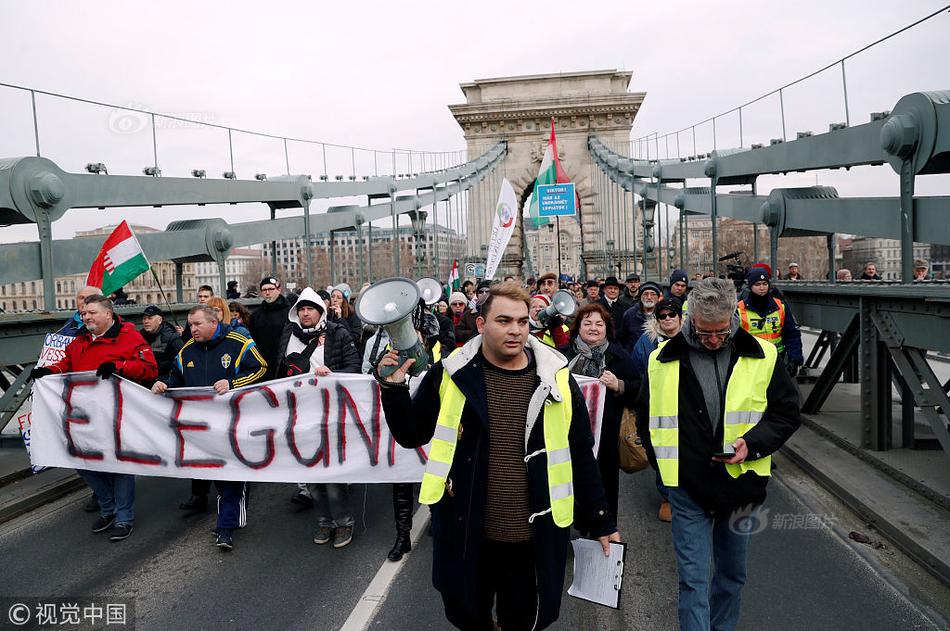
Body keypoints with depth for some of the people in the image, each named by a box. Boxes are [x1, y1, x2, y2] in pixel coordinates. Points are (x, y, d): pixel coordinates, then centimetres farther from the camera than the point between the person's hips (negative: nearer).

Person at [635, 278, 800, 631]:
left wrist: (752, 442, -15)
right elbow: (646, 420, 8)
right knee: (693, 579, 1)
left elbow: (787, 413, 3)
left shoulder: (762, 356, -4)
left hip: (741, 483, 2)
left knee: (733, 573, 20)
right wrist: (665, 465, 0)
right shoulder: (664, 360, -5)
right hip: (688, 486, -2)